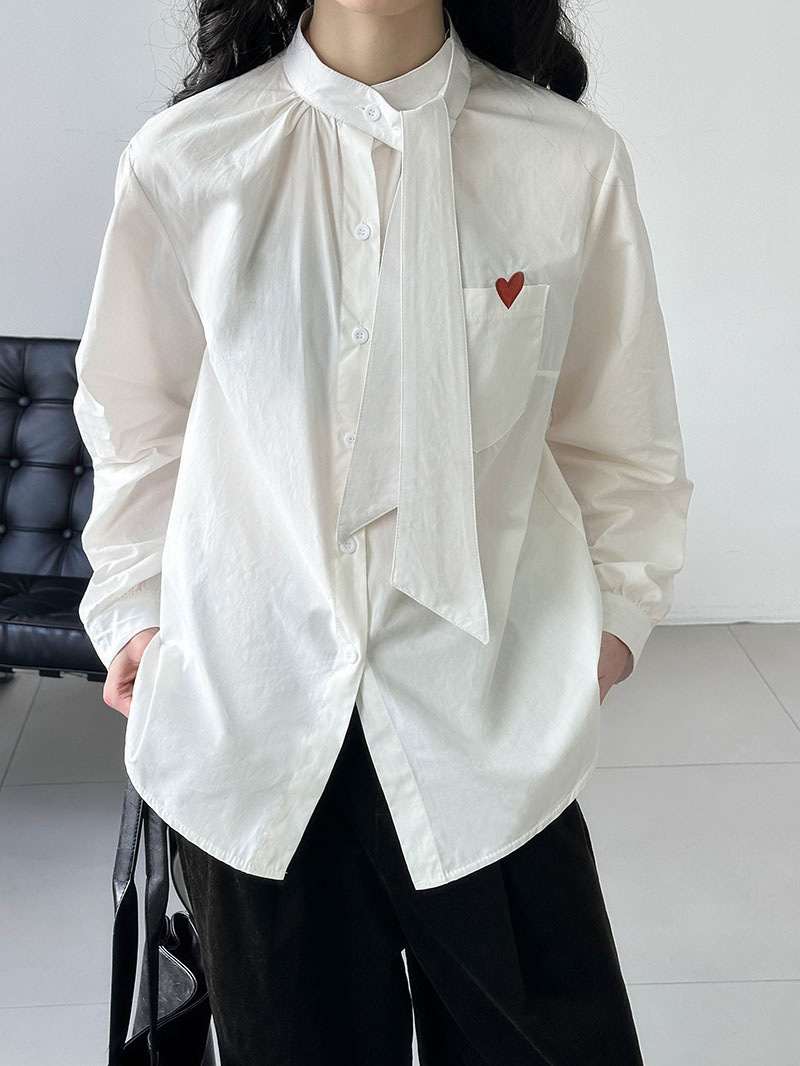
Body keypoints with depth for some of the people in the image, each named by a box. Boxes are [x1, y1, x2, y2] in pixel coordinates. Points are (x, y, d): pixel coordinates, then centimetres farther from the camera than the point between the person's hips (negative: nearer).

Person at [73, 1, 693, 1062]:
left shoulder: (572, 159, -3)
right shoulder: (182, 160, -2)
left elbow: (617, 432, 8)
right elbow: (139, 418, 9)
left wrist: (617, 607, 5)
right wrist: (136, 610, 8)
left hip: (488, 703, 0)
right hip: (249, 699, 1)